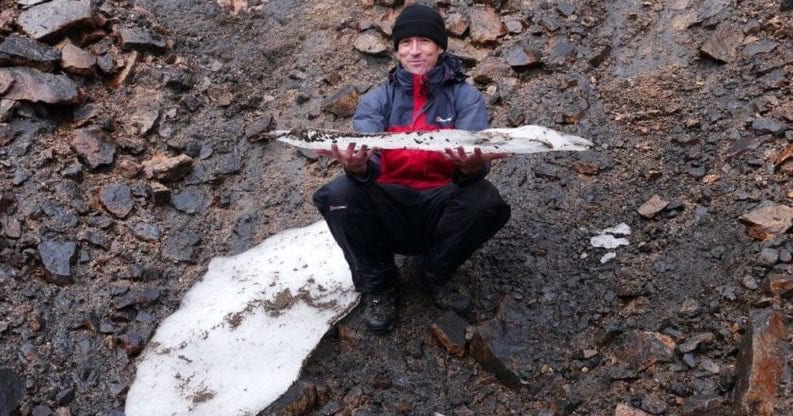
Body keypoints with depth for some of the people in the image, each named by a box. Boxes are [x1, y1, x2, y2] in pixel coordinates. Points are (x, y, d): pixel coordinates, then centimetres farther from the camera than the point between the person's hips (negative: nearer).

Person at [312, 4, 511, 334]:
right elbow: (370, 163, -13)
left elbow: (476, 156, -16)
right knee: (337, 194, -27)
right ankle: (378, 285, -3)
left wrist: (472, 167, -41)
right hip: (389, 207, 1)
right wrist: (358, 167, -38)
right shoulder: (377, 99, 3)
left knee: (486, 201, -31)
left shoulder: (465, 96, 1)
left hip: (441, 203, 0)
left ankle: (437, 275, -1)